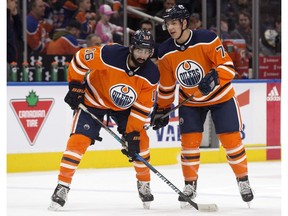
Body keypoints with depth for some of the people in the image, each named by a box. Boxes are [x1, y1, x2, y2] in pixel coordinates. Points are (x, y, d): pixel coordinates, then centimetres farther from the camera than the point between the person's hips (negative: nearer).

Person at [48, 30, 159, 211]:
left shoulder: (151, 74, -22)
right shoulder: (109, 55, -33)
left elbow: (143, 106, -16)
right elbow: (80, 58, -18)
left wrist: (132, 133, -20)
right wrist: (75, 85, -14)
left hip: (125, 106, 3)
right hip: (94, 99, -3)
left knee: (140, 140, -7)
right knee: (79, 140, -15)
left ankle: (144, 183, 15)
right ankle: (62, 186, -8)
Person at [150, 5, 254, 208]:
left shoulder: (207, 39, -24)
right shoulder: (165, 52, -10)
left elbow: (228, 67, -24)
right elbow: (166, 85, 3)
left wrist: (214, 78, -42)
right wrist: (161, 110, 8)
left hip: (220, 96, -3)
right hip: (190, 101, 3)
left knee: (231, 140, -3)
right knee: (189, 141, -5)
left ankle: (243, 180, 16)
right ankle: (190, 185, 11)